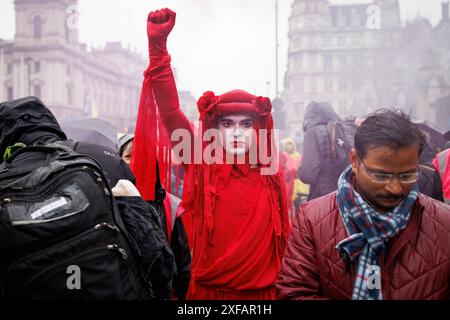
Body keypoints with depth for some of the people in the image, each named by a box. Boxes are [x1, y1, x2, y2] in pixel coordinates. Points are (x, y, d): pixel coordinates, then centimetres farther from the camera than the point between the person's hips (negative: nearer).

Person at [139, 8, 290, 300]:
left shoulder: (271, 175, -1)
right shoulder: (203, 167, -6)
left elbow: (283, 238, 5)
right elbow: (170, 112, -16)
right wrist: (158, 45, -24)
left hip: (262, 292, 2)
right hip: (208, 291, -1)